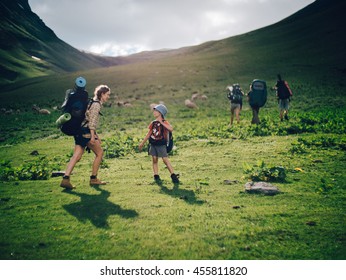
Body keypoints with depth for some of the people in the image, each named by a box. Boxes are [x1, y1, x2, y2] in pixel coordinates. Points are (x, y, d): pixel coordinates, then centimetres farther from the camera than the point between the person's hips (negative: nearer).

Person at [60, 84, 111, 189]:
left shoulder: (92, 102, 22)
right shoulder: (96, 104, -8)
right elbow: (92, 121, -17)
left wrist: (96, 135, 26)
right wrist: (92, 136, -20)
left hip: (80, 131, 9)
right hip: (86, 132, -9)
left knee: (77, 156, 1)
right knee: (99, 153, 5)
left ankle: (65, 179, -7)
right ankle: (93, 179, 10)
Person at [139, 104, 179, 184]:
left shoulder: (164, 122, -7)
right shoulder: (153, 123, 9)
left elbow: (171, 129, -27)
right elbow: (149, 133, 18)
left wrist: (161, 122, -23)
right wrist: (142, 143, 19)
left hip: (161, 145, -5)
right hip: (153, 144, 5)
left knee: (165, 159, -8)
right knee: (154, 159, 4)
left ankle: (173, 176, -3)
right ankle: (156, 176, 12)